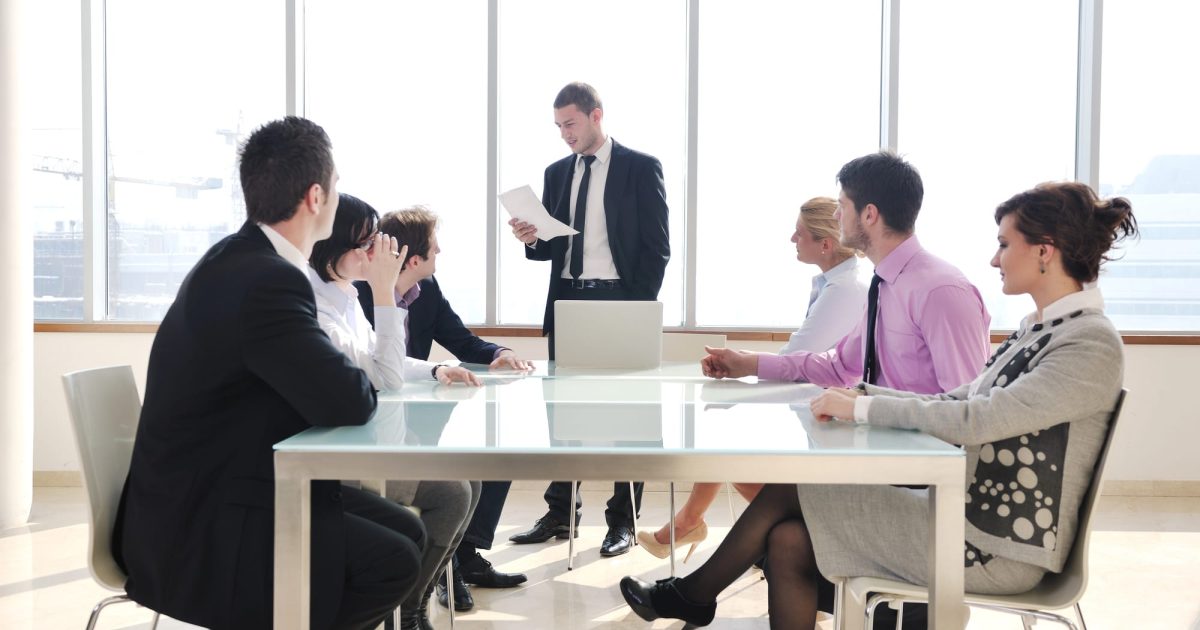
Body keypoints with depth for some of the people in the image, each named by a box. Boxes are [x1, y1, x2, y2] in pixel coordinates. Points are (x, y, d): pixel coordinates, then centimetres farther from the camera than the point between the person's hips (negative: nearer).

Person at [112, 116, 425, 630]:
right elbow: (349, 402, -29)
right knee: (394, 563, -15)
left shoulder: (239, 259, 6)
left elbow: (317, 375, 11)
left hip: (212, 494, 10)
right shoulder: (266, 280, -26)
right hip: (200, 535, -10)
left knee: (406, 530, 6)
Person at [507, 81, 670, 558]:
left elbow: (656, 248, -4)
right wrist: (532, 239, -6)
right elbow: (551, 246, 16)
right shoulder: (557, 173, 14)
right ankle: (560, 514, 17)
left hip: (618, 301, -5)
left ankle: (623, 521, 8)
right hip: (566, 300, 5)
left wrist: (640, 308, -11)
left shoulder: (641, 168, -2)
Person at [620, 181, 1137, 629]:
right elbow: (960, 402, 11)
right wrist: (863, 396, 0)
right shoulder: (1040, 329, 11)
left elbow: (971, 421, -28)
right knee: (788, 538, -4)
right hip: (970, 511, 8)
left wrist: (861, 408, -19)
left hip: (1000, 548, -8)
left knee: (786, 492, -6)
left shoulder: (1090, 346, -19)